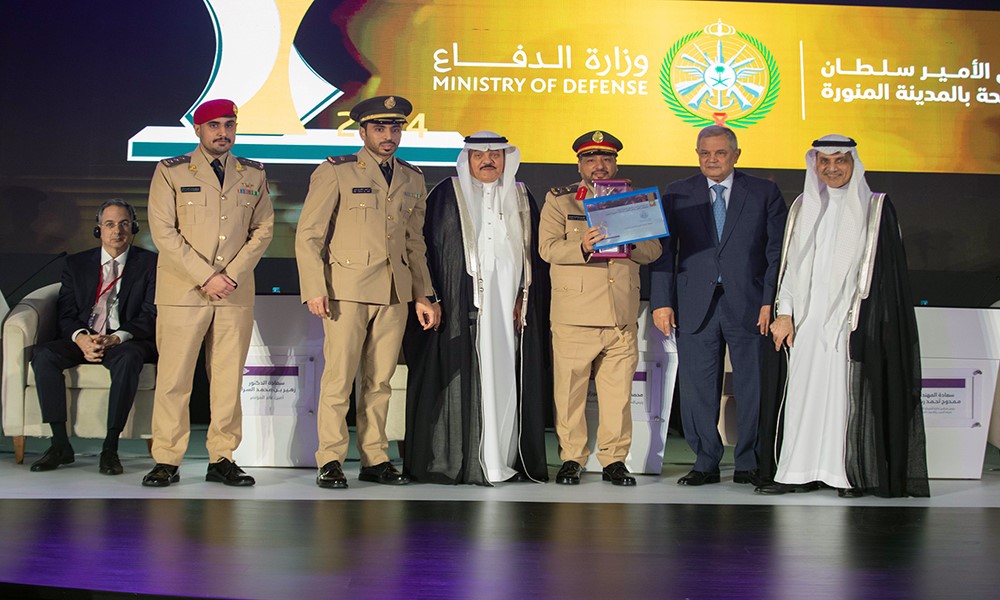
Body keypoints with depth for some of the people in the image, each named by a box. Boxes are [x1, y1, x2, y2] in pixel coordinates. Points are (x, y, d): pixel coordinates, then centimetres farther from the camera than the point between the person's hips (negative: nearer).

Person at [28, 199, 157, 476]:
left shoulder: (150, 263, 4)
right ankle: (60, 444, -22)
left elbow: (150, 316, -5)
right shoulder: (76, 264, 14)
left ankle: (110, 447, -33)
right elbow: (65, 314, 6)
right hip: (83, 341, 3)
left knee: (128, 358, -38)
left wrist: (115, 339, -22)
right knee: (43, 354, -26)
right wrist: (81, 338, -18)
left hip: (127, 342, -3)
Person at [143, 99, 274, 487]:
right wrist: (206, 277, -10)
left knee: (229, 378, 3)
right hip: (183, 291, -2)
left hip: (236, 293, 2)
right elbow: (164, 232, -3)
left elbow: (263, 229, 8)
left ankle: (222, 459, 9)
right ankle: (166, 461, 5)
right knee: (173, 378, -2)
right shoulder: (171, 172, 4)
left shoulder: (253, 175, 12)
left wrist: (232, 274, -6)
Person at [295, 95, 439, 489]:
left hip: (395, 293, 4)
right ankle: (330, 462, 3)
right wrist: (314, 289, -11)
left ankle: (375, 460, 14)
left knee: (380, 380, 7)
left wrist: (424, 295, 14)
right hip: (347, 289, -4)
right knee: (339, 378, -5)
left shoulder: (413, 179, 16)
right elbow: (308, 235, -1)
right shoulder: (336, 172, 1)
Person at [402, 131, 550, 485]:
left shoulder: (521, 199, 16)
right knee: (463, 380, -5)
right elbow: (428, 247, 0)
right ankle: (459, 462, -1)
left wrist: (525, 298, 5)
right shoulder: (447, 194, 5)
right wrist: (434, 301, -9)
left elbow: (534, 253, 16)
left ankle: (506, 461, 8)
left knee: (505, 380, 2)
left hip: (508, 307, 4)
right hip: (461, 307, -4)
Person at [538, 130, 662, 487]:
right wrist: (582, 248, -23)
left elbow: (653, 249, 10)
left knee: (618, 390, 2)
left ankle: (615, 460, 12)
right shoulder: (559, 200, 9)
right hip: (574, 314, -2)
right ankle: (571, 459, 11)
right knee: (569, 389, -1)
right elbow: (547, 247, -4)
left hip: (622, 316, 2)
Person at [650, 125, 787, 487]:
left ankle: (748, 464, 14)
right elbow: (664, 251, 7)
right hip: (695, 308, 1)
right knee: (697, 389, 2)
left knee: (753, 389, 2)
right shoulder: (677, 195, 10)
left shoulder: (764, 193, 7)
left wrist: (770, 302, -5)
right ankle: (706, 463, 15)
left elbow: (778, 252, 4)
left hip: (749, 306, -1)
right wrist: (662, 301, -1)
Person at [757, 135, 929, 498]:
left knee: (847, 394, -3)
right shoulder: (803, 208, 13)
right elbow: (790, 264, 13)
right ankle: (798, 473, 5)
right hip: (807, 321, 4)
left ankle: (850, 474, 4)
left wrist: (862, 321, -13)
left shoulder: (875, 208, 1)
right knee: (803, 392, 2)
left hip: (849, 320, -3)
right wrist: (785, 314, 4)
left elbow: (884, 271, -3)